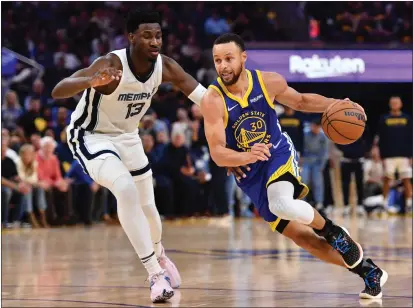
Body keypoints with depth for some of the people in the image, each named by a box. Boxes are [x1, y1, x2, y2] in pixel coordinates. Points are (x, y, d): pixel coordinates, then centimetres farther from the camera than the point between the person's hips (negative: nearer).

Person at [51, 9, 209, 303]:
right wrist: (91, 80, -64)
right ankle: (155, 274, -22)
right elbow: (57, 91, -46)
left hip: (127, 137, 6)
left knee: (147, 205, 14)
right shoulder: (112, 65, -33)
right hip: (91, 137, -6)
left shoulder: (166, 67, -17)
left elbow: (206, 97, -8)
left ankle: (160, 256, 48)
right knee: (126, 189, -29)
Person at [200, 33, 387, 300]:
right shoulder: (213, 100, -21)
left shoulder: (268, 81, -12)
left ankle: (334, 233, -7)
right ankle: (368, 271, 18)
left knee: (281, 204, -35)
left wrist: (335, 104, -7)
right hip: (250, 175, 1)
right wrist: (247, 157, -46)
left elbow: (301, 101, 9)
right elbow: (218, 153, -26)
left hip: (280, 155, -1)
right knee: (302, 237, 2)